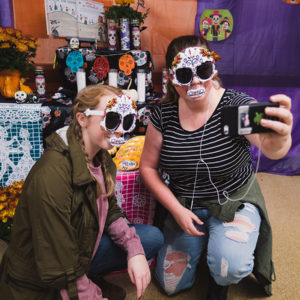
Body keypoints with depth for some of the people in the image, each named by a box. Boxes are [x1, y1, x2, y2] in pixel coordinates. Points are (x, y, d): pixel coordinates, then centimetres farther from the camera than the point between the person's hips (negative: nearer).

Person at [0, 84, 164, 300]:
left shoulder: (102, 159, -6)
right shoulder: (52, 175, -32)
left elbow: (110, 212, 4)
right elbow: (61, 271, -26)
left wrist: (135, 251, -10)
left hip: (81, 251, 7)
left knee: (153, 238, 0)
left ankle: (91, 279, 9)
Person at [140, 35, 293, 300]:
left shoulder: (237, 105, -19)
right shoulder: (164, 114, -11)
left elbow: (269, 148, -38)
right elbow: (148, 168, -4)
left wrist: (279, 142, -63)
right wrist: (177, 210, -12)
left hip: (234, 201, -2)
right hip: (183, 204, 3)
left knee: (230, 268, -28)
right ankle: (200, 241, 37)